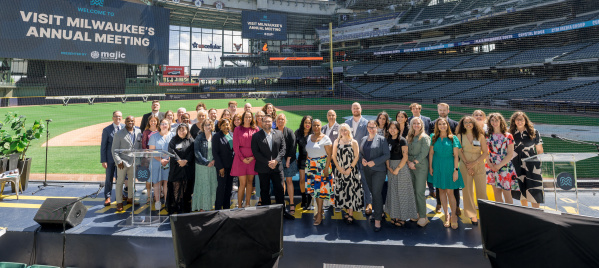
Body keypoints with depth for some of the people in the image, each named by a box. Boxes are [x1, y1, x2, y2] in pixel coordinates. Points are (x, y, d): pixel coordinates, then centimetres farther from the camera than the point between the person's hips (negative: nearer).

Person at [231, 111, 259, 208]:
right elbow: (235, 146, -1)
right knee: (242, 183, -4)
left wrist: (253, 157, -7)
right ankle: (239, 205, 4)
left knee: (250, 182, 7)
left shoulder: (255, 129, 8)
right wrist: (242, 158, -9)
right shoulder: (238, 129, 3)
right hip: (241, 159, -2)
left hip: (252, 159, 3)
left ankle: (247, 204, 15)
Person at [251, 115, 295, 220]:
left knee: (279, 190, 6)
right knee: (265, 191, 9)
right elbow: (255, 152, -6)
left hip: (277, 167, 1)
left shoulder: (279, 134, 6)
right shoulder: (256, 136, 0)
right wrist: (267, 162, -14)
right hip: (263, 168, -1)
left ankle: (283, 211, 18)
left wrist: (276, 160, -12)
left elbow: (283, 149, 2)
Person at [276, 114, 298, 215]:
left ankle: (291, 204, 5)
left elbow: (292, 146, -1)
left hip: (288, 160, -1)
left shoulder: (289, 132, 3)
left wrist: (288, 159, -7)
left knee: (289, 181, 1)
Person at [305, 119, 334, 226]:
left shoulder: (325, 139, -7)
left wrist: (326, 168, -16)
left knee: (320, 189, -4)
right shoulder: (309, 137, 10)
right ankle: (320, 209, 25)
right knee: (313, 188, 9)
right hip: (311, 166, 6)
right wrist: (307, 164, 8)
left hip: (321, 165, -5)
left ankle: (319, 214, 4)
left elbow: (329, 155, -10)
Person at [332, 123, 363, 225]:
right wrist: (339, 168, -5)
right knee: (342, 190, 5)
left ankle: (351, 214, 4)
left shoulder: (353, 142, 0)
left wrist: (350, 169, -12)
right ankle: (347, 211, 18)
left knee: (351, 190, -3)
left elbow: (356, 157, -4)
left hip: (351, 170, -3)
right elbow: (334, 156, 6)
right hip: (340, 170, 3)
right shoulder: (336, 142, 9)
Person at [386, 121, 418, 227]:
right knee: (392, 191, 10)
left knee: (402, 191, 1)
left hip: (401, 166, -5)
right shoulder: (388, 140, 7)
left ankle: (402, 216, 11)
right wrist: (389, 167, -3)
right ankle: (395, 215, 21)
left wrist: (398, 169, -15)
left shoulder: (402, 140, -9)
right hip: (390, 168, 5)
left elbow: (405, 157, -13)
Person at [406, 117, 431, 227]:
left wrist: (414, 162, -14)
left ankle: (423, 217, 1)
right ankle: (415, 213, 18)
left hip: (421, 167, -5)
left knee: (420, 192, -7)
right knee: (412, 191, 7)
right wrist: (409, 162, -6)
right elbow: (406, 152, 10)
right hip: (410, 167, 5)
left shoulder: (425, 138, -3)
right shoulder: (409, 137, 14)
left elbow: (424, 153, -11)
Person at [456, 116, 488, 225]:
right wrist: (467, 164, -8)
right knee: (467, 190, 2)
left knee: (482, 191, -1)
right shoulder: (460, 136, 3)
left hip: (479, 165, 0)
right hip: (465, 166, 0)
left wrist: (474, 163, -10)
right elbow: (459, 152, 0)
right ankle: (472, 215, 12)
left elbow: (486, 153, -1)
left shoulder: (480, 136, 2)